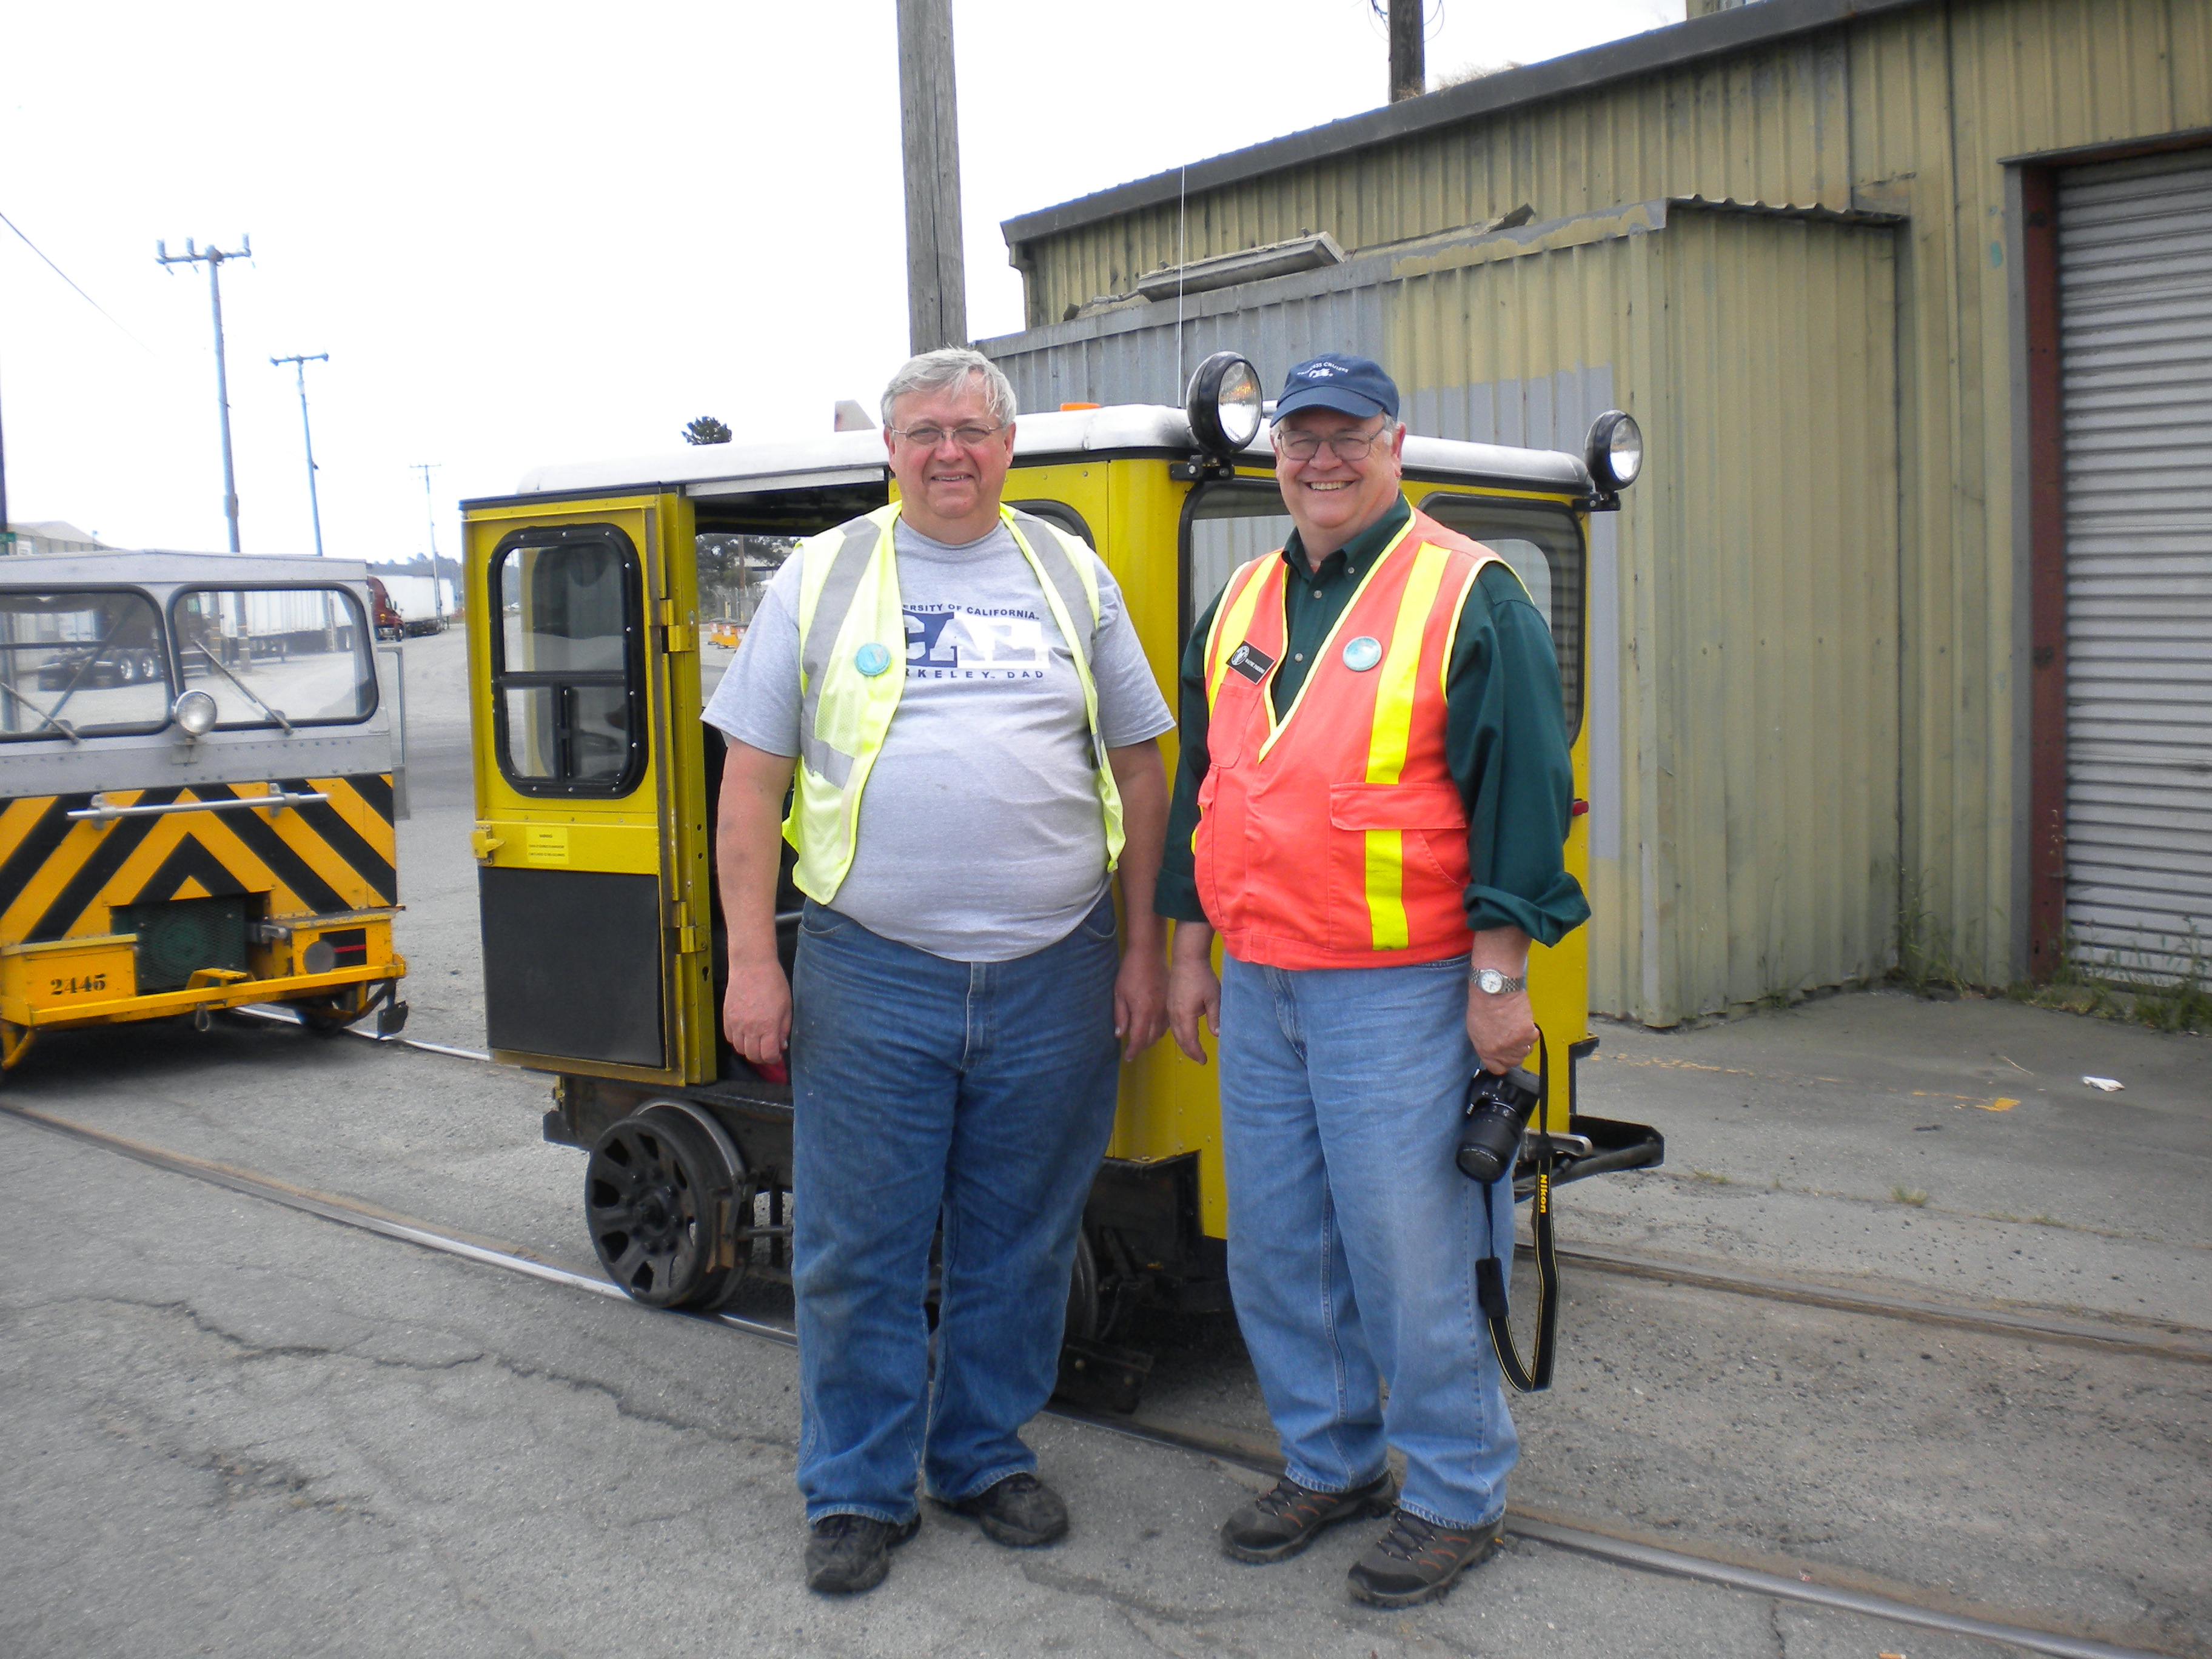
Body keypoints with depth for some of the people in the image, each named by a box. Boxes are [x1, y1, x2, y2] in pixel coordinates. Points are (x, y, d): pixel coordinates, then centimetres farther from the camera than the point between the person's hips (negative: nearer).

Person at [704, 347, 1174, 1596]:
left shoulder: (1074, 578, 10)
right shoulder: (822, 579, 5)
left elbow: (1141, 773, 11)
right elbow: (753, 781, 3)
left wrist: (1145, 948, 6)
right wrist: (753, 961, -3)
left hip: (1053, 978, 2)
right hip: (871, 978, -1)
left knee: (1018, 1245, 12)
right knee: (859, 1252, 5)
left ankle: (989, 1455, 31)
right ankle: (860, 1491, 21)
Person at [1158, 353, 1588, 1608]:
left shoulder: (1468, 594, -5)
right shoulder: (1242, 605, 14)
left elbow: (1521, 792, -9)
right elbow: (1202, 786, 20)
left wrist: (1499, 974, -13)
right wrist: (1191, 947, 17)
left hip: (1397, 989, -7)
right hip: (1257, 986, 7)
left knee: (1409, 1249, -2)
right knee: (1274, 1243, 13)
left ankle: (1456, 1496, 16)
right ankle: (1329, 1465, 31)